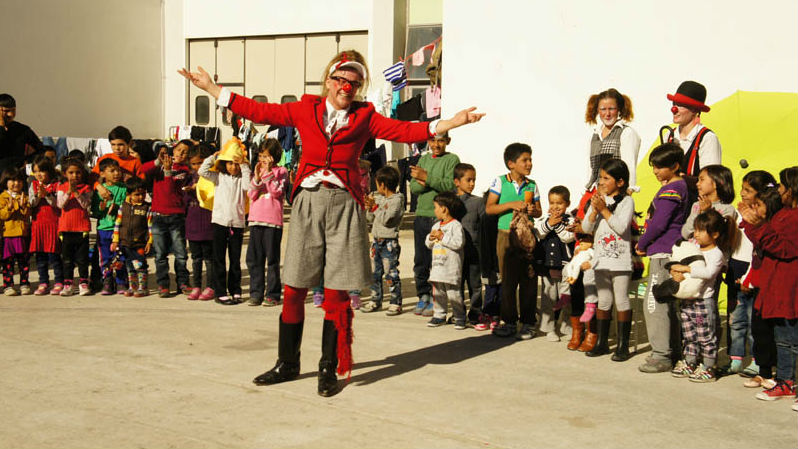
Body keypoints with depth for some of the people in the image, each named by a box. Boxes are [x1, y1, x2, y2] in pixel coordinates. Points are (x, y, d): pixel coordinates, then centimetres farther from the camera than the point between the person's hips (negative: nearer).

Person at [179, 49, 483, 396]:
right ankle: (287, 364, 20)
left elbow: (404, 131, 0)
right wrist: (211, 88, 12)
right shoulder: (306, 110, 10)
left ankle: (329, 369, 13)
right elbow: (260, 112, 12)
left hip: (343, 206, -1)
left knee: (336, 292, 0)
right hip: (307, 202, 1)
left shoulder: (364, 117, 8)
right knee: (293, 289, 4)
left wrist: (452, 122, -11)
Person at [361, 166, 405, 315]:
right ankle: (375, 300, 22)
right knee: (374, 272, 12)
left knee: (391, 273, -4)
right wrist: (369, 208, 0)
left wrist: (374, 206, -15)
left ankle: (396, 303, 3)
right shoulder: (379, 197, 12)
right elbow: (371, 218, 17)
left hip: (389, 242, -8)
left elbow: (386, 219, -20)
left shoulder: (397, 200, -12)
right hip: (376, 240, 8)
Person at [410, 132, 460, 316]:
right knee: (420, 260, 9)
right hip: (421, 215, 6)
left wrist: (427, 178, -20)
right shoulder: (424, 159, 16)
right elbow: (413, 186, 9)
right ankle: (423, 296, 19)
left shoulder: (452, 159, -1)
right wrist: (424, 183, -12)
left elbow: (450, 186, -14)